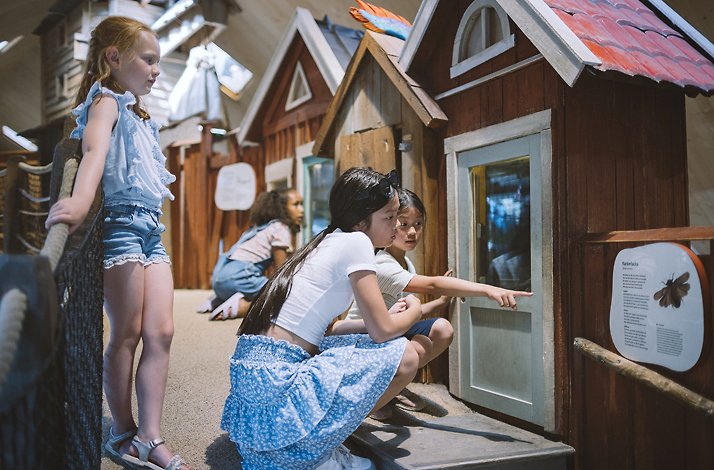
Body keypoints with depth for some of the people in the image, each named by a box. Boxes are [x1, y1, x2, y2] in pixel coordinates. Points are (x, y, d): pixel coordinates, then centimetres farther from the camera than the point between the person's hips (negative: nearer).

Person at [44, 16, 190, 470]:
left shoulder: (138, 115, 22)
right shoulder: (106, 102, -4)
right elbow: (94, 150, -26)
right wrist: (81, 201, -42)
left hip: (151, 229, 8)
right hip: (122, 223, -8)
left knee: (161, 332, 1)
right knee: (127, 334, -1)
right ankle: (123, 433, 14)